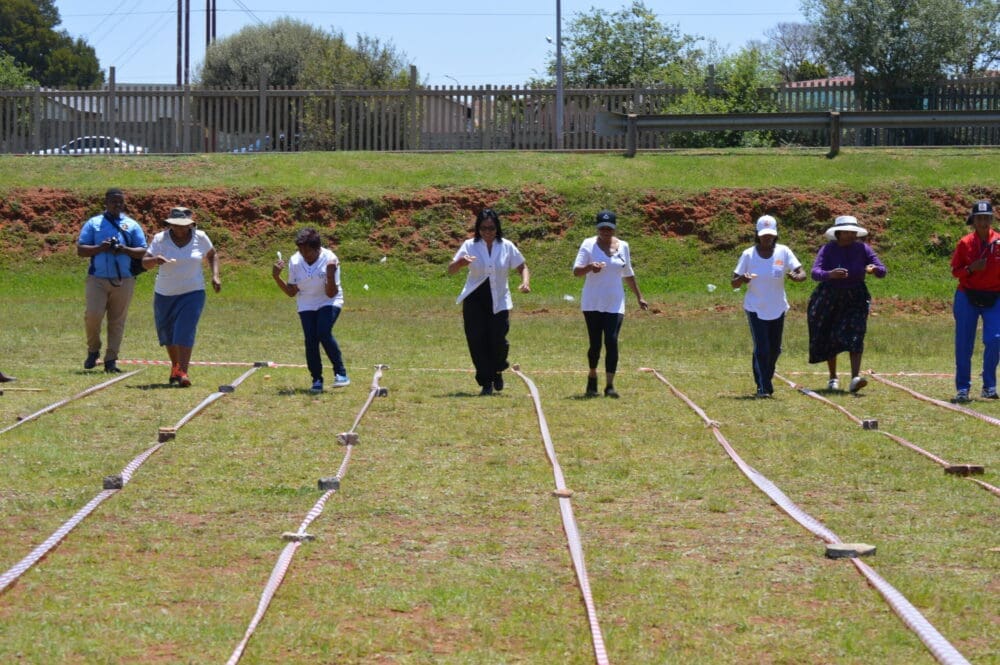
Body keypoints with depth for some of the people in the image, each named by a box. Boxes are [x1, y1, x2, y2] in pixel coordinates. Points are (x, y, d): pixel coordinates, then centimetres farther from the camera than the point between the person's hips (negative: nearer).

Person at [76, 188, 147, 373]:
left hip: (124, 280, 1)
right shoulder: (93, 223, 10)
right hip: (98, 279, -1)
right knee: (93, 315, -15)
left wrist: (124, 250, -11)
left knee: (117, 321, 2)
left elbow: (143, 252, 7)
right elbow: (80, 250, 4)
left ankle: (111, 360, 7)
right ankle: (93, 350, 9)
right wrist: (100, 248, -12)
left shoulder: (132, 225, 13)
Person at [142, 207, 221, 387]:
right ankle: (175, 366, 37)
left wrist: (215, 276, 1)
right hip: (164, 294, 2)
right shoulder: (160, 239, -7)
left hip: (192, 293, -2)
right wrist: (155, 259, -32)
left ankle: (182, 372, -20)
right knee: (167, 332, 14)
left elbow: (212, 255, 15)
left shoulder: (200, 238, -4)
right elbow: (145, 263, -9)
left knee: (185, 332, -16)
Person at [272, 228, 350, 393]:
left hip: (329, 302, -3)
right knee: (310, 340, -9)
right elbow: (291, 292, 0)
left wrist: (330, 276, -37)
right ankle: (317, 379, 5)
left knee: (324, 333, -25)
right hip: (307, 305, 3)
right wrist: (277, 277, -14)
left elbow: (331, 293, -19)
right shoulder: (295, 261, -11)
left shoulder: (330, 260, -21)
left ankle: (340, 373, -15)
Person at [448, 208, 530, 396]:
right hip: (474, 299, 0)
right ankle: (486, 383, 6)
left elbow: (522, 267, 10)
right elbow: (450, 270, -9)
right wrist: (460, 262, -32)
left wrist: (526, 283, -12)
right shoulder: (470, 246, -3)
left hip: (499, 301, 0)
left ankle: (497, 371, 24)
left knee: (498, 340, -8)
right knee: (477, 341, -5)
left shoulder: (507, 246, 1)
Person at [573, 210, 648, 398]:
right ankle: (592, 377, 27)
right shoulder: (589, 245, -3)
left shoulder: (623, 246, 7)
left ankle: (610, 385, -10)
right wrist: (590, 267, -31)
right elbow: (576, 271, -10)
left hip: (615, 304, 2)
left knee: (612, 342, -11)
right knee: (595, 343, 3)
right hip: (592, 303, -2)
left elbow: (628, 274, 19)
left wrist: (639, 297, 20)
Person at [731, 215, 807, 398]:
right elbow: (734, 284, -6)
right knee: (762, 348, -11)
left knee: (775, 349, 10)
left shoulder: (783, 252, -4)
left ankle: (765, 381, 32)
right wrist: (742, 279, -30)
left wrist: (796, 277, -33)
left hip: (777, 308, 3)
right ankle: (763, 387, -5)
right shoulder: (748, 255, -7)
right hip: (755, 308, -3)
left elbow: (802, 274, -8)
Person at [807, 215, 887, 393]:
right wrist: (830, 274, -45)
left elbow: (882, 271, -6)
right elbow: (815, 273, -23)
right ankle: (833, 378, 26)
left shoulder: (862, 249, -4)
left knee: (855, 335, -17)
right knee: (829, 338, 7)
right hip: (829, 298, 0)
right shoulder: (828, 250, -11)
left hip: (855, 298, 0)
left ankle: (855, 378, -28)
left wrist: (874, 269, -31)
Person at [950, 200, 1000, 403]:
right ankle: (962, 388, 11)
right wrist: (970, 269, -14)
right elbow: (955, 271, 3)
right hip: (967, 297, 1)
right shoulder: (965, 243, 1)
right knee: (963, 344, 1)